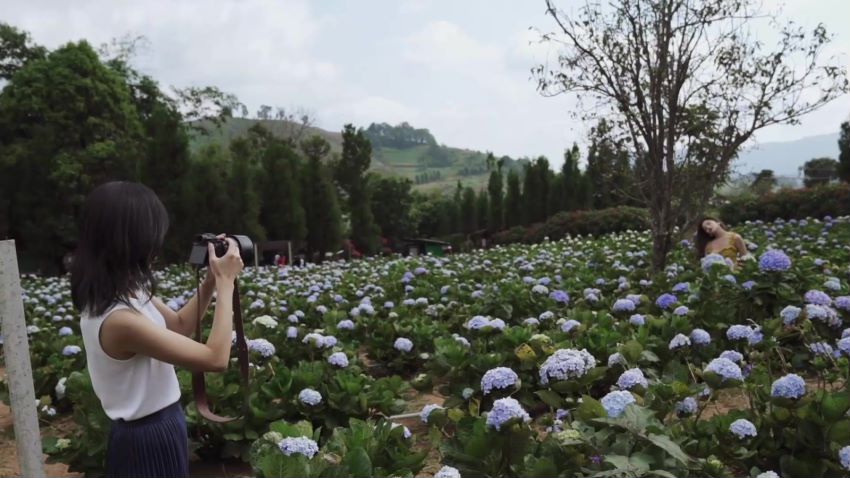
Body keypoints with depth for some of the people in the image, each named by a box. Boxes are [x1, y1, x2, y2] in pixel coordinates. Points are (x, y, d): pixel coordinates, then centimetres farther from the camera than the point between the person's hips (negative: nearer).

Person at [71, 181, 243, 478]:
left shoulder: (125, 293, -4)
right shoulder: (120, 319, -32)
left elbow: (180, 326, 10)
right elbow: (216, 359, -29)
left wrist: (211, 279, -3)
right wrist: (225, 282, -22)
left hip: (151, 427, 9)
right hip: (152, 437, -9)